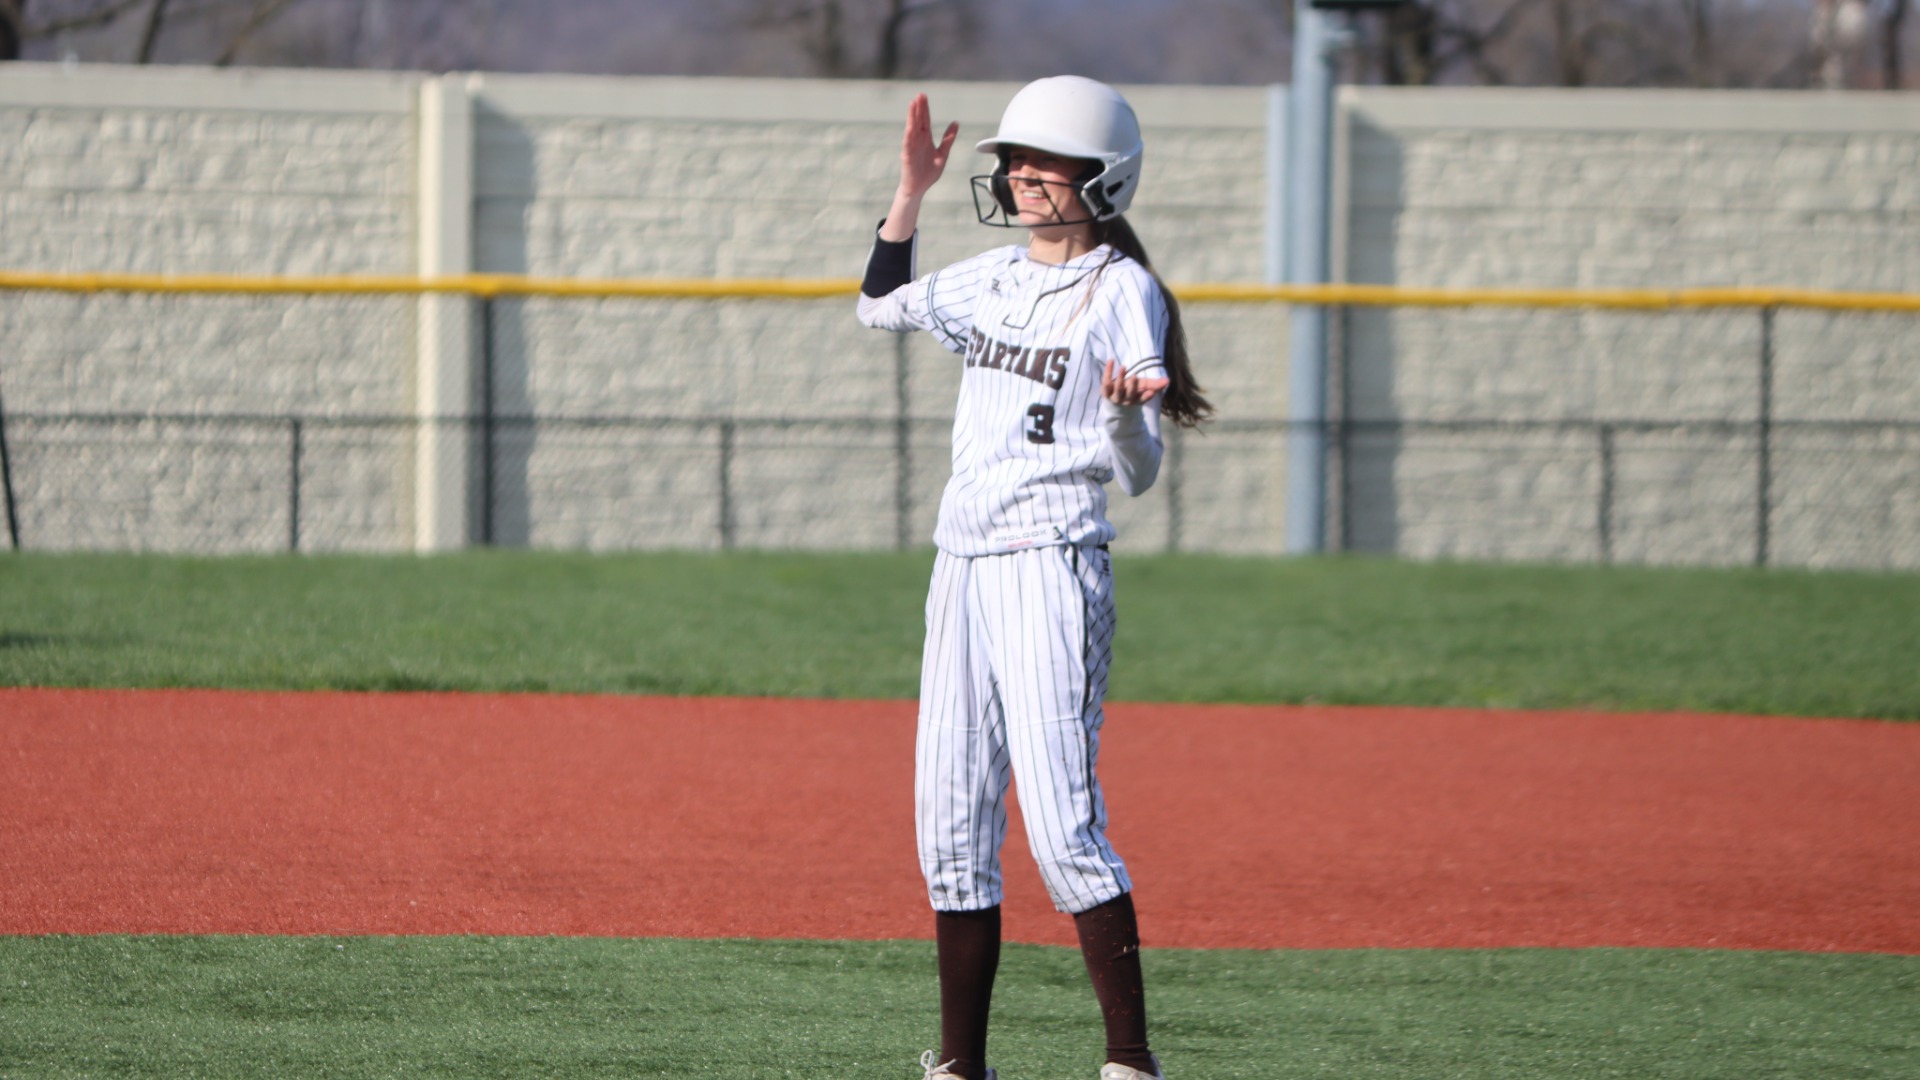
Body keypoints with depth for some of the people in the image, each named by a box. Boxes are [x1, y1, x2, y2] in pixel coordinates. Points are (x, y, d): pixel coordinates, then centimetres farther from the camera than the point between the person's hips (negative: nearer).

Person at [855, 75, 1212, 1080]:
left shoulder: (1121, 290, -6)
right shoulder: (996, 279, 14)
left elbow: (1139, 472, -11)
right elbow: (882, 303, 31)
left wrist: (1124, 414, -33)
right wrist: (911, 190, 20)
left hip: (1052, 563, -8)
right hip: (962, 562, 8)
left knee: (1062, 828, -15)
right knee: (950, 824, 7)